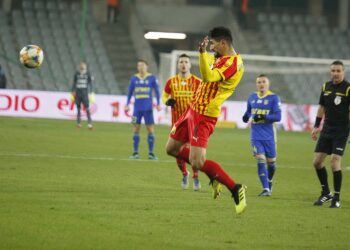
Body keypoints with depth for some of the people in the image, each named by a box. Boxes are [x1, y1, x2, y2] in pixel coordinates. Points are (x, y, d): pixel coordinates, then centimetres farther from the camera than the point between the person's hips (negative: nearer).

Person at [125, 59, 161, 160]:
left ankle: (151, 153, 3)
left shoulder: (152, 78, 1)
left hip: (148, 108, -2)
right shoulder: (134, 78, 7)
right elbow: (130, 92, 14)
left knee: (150, 130, -2)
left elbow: (157, 91, 4)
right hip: (137, 108, 2)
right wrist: (127, 104, 10)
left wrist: (158, 104, -2)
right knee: (136, 130, 2)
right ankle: (135, 153, 7)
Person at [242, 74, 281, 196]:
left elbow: (277, 117, -12)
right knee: (260, 161, -12)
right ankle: (266, 189, -12)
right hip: (256, 135, 2)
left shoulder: (274, 98, -4)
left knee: (271, 162, 8)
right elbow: (248, 112, 23)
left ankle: (269, 181, 37)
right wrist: (247, 116, 0)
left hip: (269, 136, -2)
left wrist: (263, 117, -24)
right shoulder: (252, 97, 9)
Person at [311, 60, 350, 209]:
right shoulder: (326, 87, 7)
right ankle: (326, 193, 21)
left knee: (335, 163, -13)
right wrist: (316, 126, 15)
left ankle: (337, 198, -1)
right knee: (317, 162, 5)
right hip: (327, 130, 6)